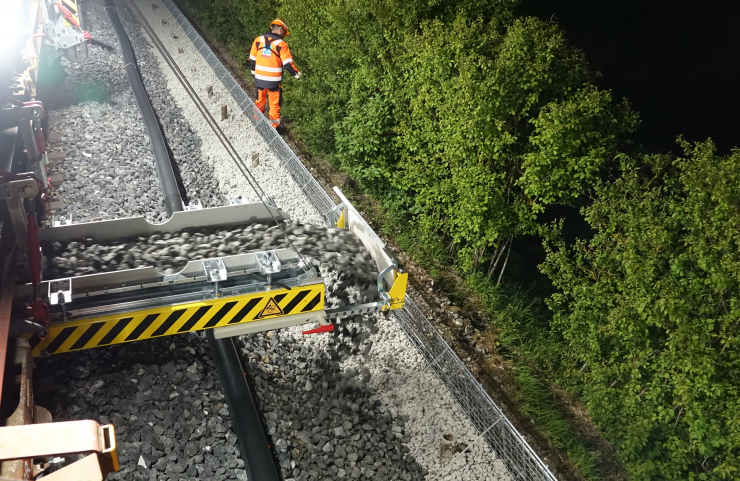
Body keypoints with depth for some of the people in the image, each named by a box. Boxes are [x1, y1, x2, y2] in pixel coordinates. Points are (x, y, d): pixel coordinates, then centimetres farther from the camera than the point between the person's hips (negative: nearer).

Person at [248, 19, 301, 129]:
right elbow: (288, 64, -15)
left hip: (259, 79, 4)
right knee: (275, 104, 12)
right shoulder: (281, 45, -14)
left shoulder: (258, 40, 1)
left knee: (260, 101, 23)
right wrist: (297, 73, 1)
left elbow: (252, 60, 8)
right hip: (274, 81, -4)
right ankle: (274, 126, 19)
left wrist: (254, 74, 20)